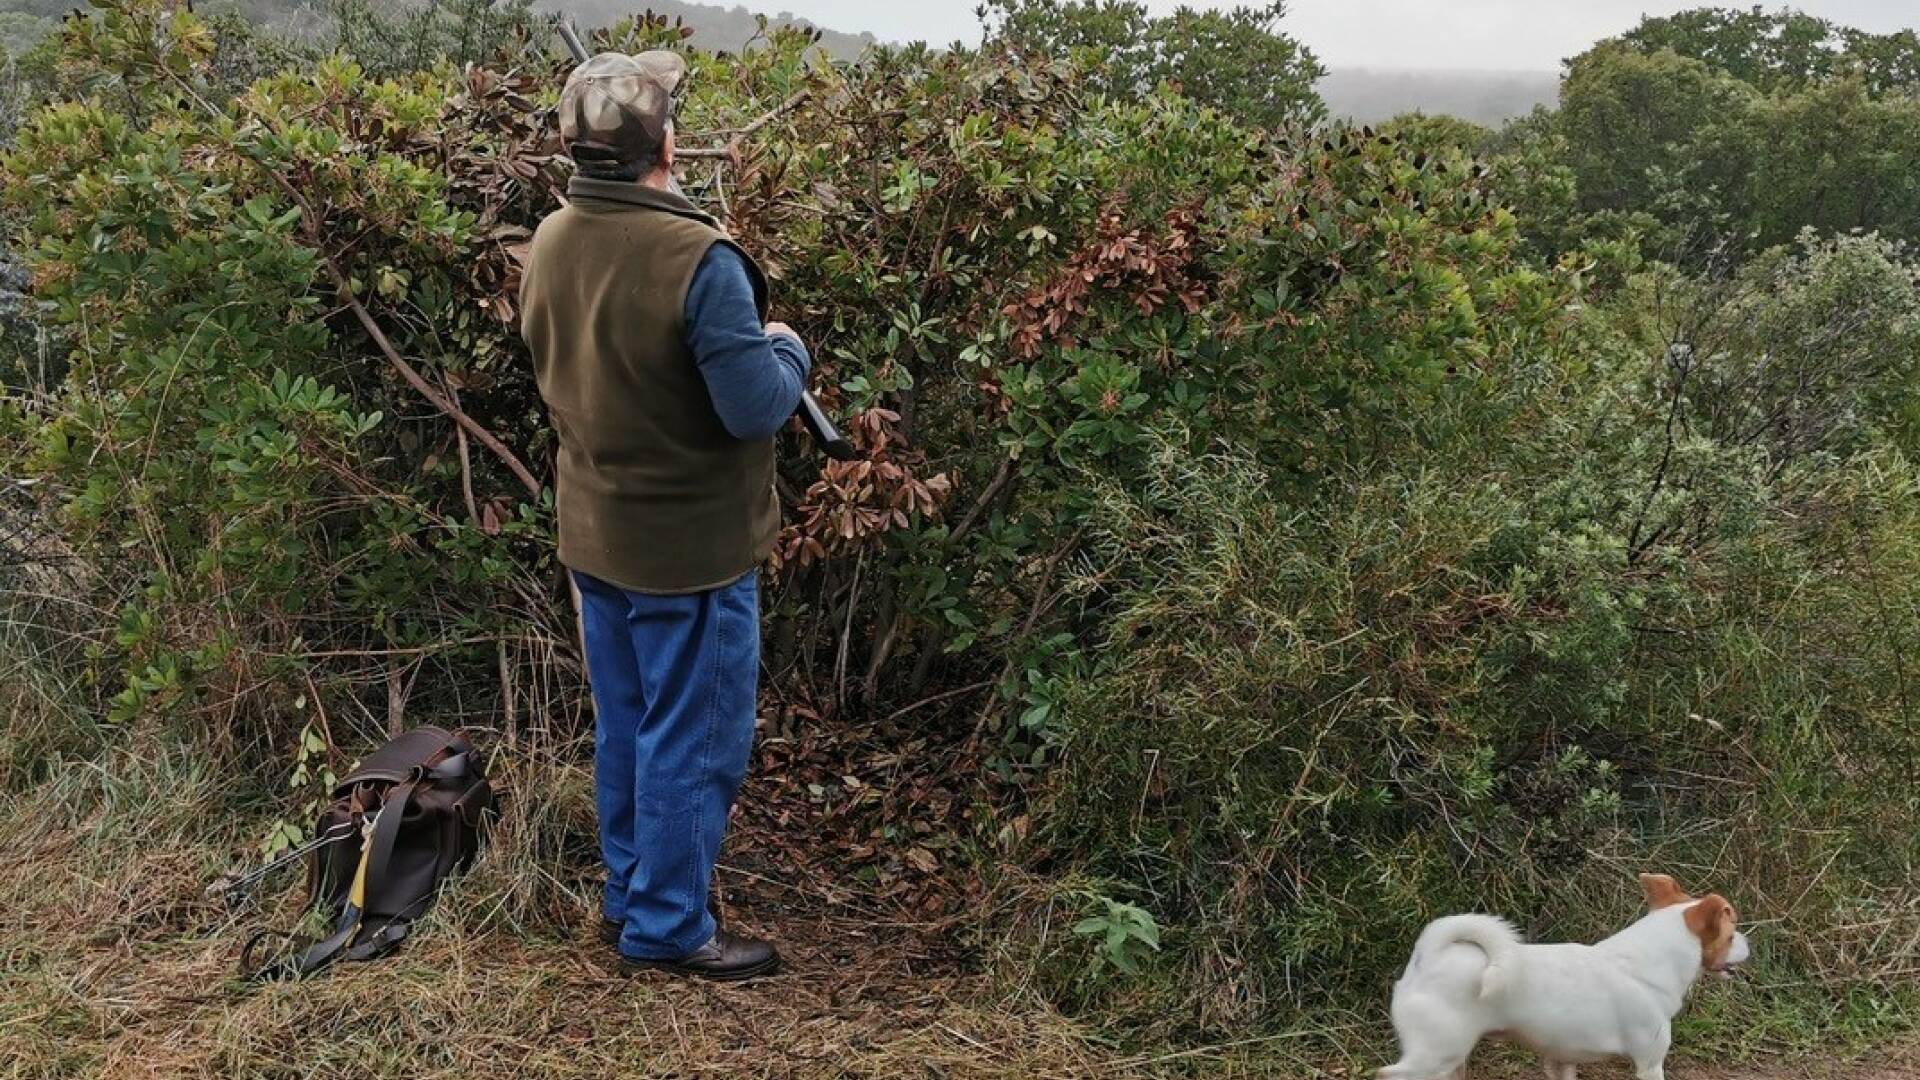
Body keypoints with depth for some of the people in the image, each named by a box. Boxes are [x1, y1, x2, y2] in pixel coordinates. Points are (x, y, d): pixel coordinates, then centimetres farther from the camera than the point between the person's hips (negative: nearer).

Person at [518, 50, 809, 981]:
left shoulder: (549, 243, -1)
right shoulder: (697, 257, -25)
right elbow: (755, 410, -24)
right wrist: (786, 349, -4)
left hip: (595, 533, 8)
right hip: (690, 545, -8)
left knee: (624, 726, 21)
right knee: (691, 739, 7)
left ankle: (627, 895, 35)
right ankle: (666, 928, 19)